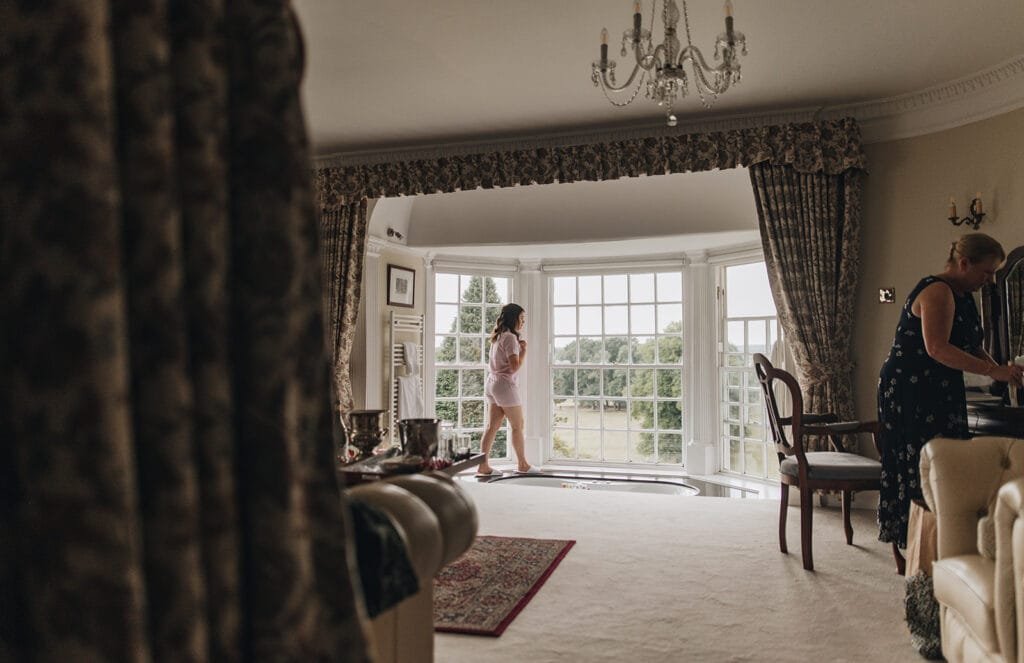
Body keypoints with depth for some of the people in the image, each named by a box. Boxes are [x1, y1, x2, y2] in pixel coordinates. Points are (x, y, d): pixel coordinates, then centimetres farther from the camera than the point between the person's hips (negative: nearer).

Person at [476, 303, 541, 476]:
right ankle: (522, 465, 16)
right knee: (518, 426, 5)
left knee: (492, 427, 6)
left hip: (492, 383, 9)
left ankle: (483, 466, 4)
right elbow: (515, 367, -19)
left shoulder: (498, 337, 14)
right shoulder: (510, 337, -14)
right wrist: (523, 350, -6)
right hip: (505, 385, -9)